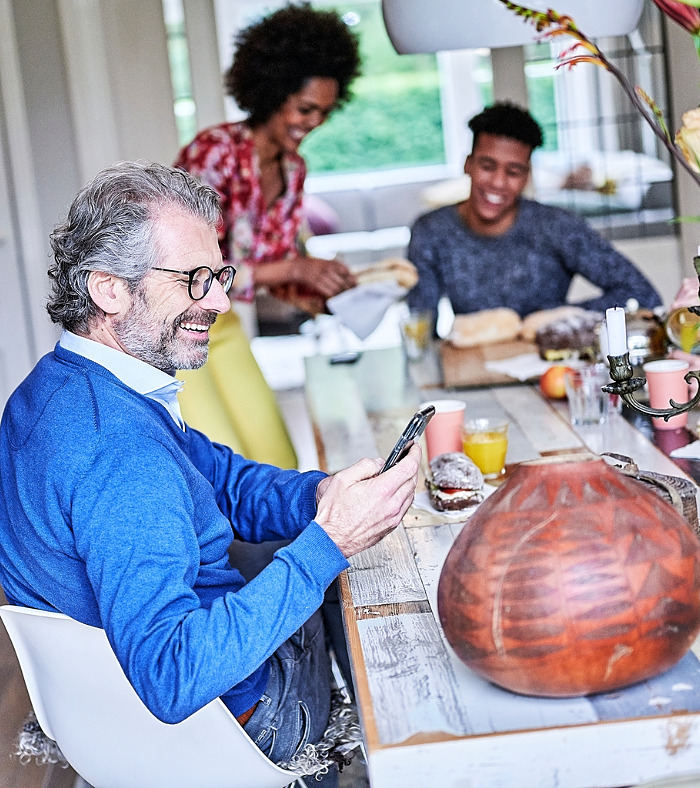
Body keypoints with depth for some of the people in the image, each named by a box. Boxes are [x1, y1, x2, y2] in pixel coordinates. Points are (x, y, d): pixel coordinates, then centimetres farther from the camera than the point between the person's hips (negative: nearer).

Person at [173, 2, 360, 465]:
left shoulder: (293, 170, 0)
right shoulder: (214, 153, -24)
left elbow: (278, 269, 7)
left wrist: (325, 297, -13)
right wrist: (293, 269, -32)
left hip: (216, 322, 8)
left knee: (277, 468, 6)